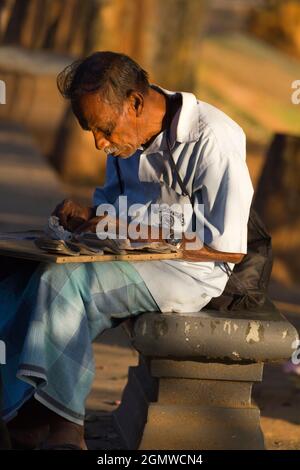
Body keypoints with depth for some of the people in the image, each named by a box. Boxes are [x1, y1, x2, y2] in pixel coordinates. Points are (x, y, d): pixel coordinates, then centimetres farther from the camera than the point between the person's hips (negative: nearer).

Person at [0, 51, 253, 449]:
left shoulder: (213, 140, -18)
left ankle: (61, 421, -17)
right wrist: (88, 216, -1)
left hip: (191, 270, -8)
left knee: (61, 280, -28)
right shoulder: (131, 134, 8)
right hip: (135, 261, 8)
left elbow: (231, 247, -20)